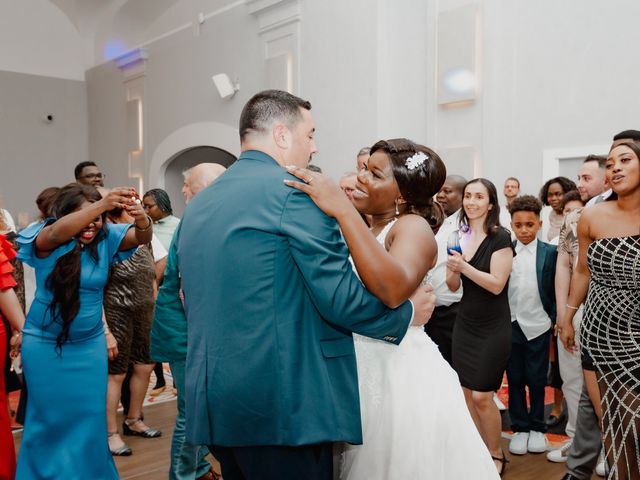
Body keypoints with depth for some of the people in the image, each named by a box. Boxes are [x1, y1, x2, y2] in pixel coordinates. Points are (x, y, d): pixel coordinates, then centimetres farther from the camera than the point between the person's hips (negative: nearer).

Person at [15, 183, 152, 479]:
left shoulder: (105, 239, -5)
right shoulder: (46, 241, -13)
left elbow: (141, 238, -18)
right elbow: (57, 233, -35)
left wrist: (142, 219, -43)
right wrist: (101, 204, -50)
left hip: (90, 345, 2)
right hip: (45, 345, -2)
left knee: (90, 416, 11)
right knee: (51, 418, 11)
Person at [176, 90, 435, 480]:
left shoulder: (198, 205, 13)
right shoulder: (296, 190, -12)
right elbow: (340, 298, -15)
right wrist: (408, 312, 2)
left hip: (215, 402, 8)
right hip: (284, 402, -8)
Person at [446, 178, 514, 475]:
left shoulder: (500, 238, -12)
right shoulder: (460, 237, 6)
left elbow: (497, 284, -19)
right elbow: (453, 286, 7)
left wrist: (464, 266, -24)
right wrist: (452, 269, -13)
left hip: (493, 328, -6)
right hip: (465, 324, 6)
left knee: (482, 396, -3)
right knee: (466, 393, 8)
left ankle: (496, 455, 19)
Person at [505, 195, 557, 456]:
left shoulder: (549, 253, -1)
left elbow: (555, 289, 1)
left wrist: (553, 318, -4)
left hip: (538, 326, -1)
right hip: (510, 325, 1)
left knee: (537, 380, 8)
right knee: (515, 379, 9)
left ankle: (537, 428, 24)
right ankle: (520, 427, 22)